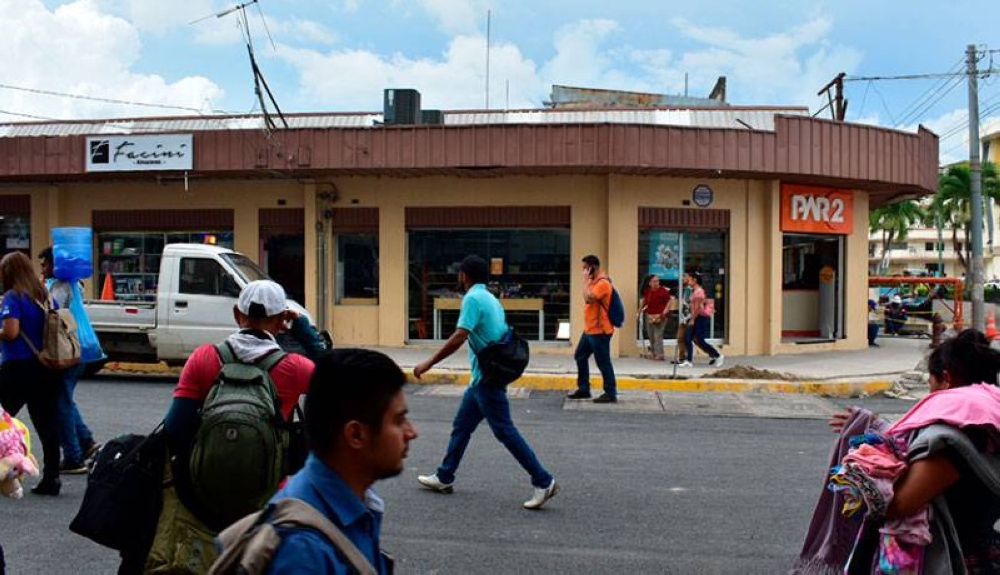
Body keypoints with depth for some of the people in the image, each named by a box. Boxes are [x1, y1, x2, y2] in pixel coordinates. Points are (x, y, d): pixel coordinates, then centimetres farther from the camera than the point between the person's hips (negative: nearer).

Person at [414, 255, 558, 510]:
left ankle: (544, 482, -3)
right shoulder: (491, 298, 12)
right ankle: (444, 477, 25)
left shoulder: (473, 298, -16)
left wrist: (429, 363, -21)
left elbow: (459, 338, -25)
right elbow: (504, 335, 17)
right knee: (461, 426, 16)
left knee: (505, 432, -5)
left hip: (486, 378, -10)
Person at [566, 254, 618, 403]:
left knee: (603, 362, -4)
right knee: (580, 357, 15)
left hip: (599, 331, -11)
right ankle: (583, 389, 23)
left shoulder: (602, 283, -17)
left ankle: (610, 393, 4)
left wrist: (585, 280, -20)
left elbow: (588, 298, -29)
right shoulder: (594, 281, 15)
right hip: (589, 329, 11)